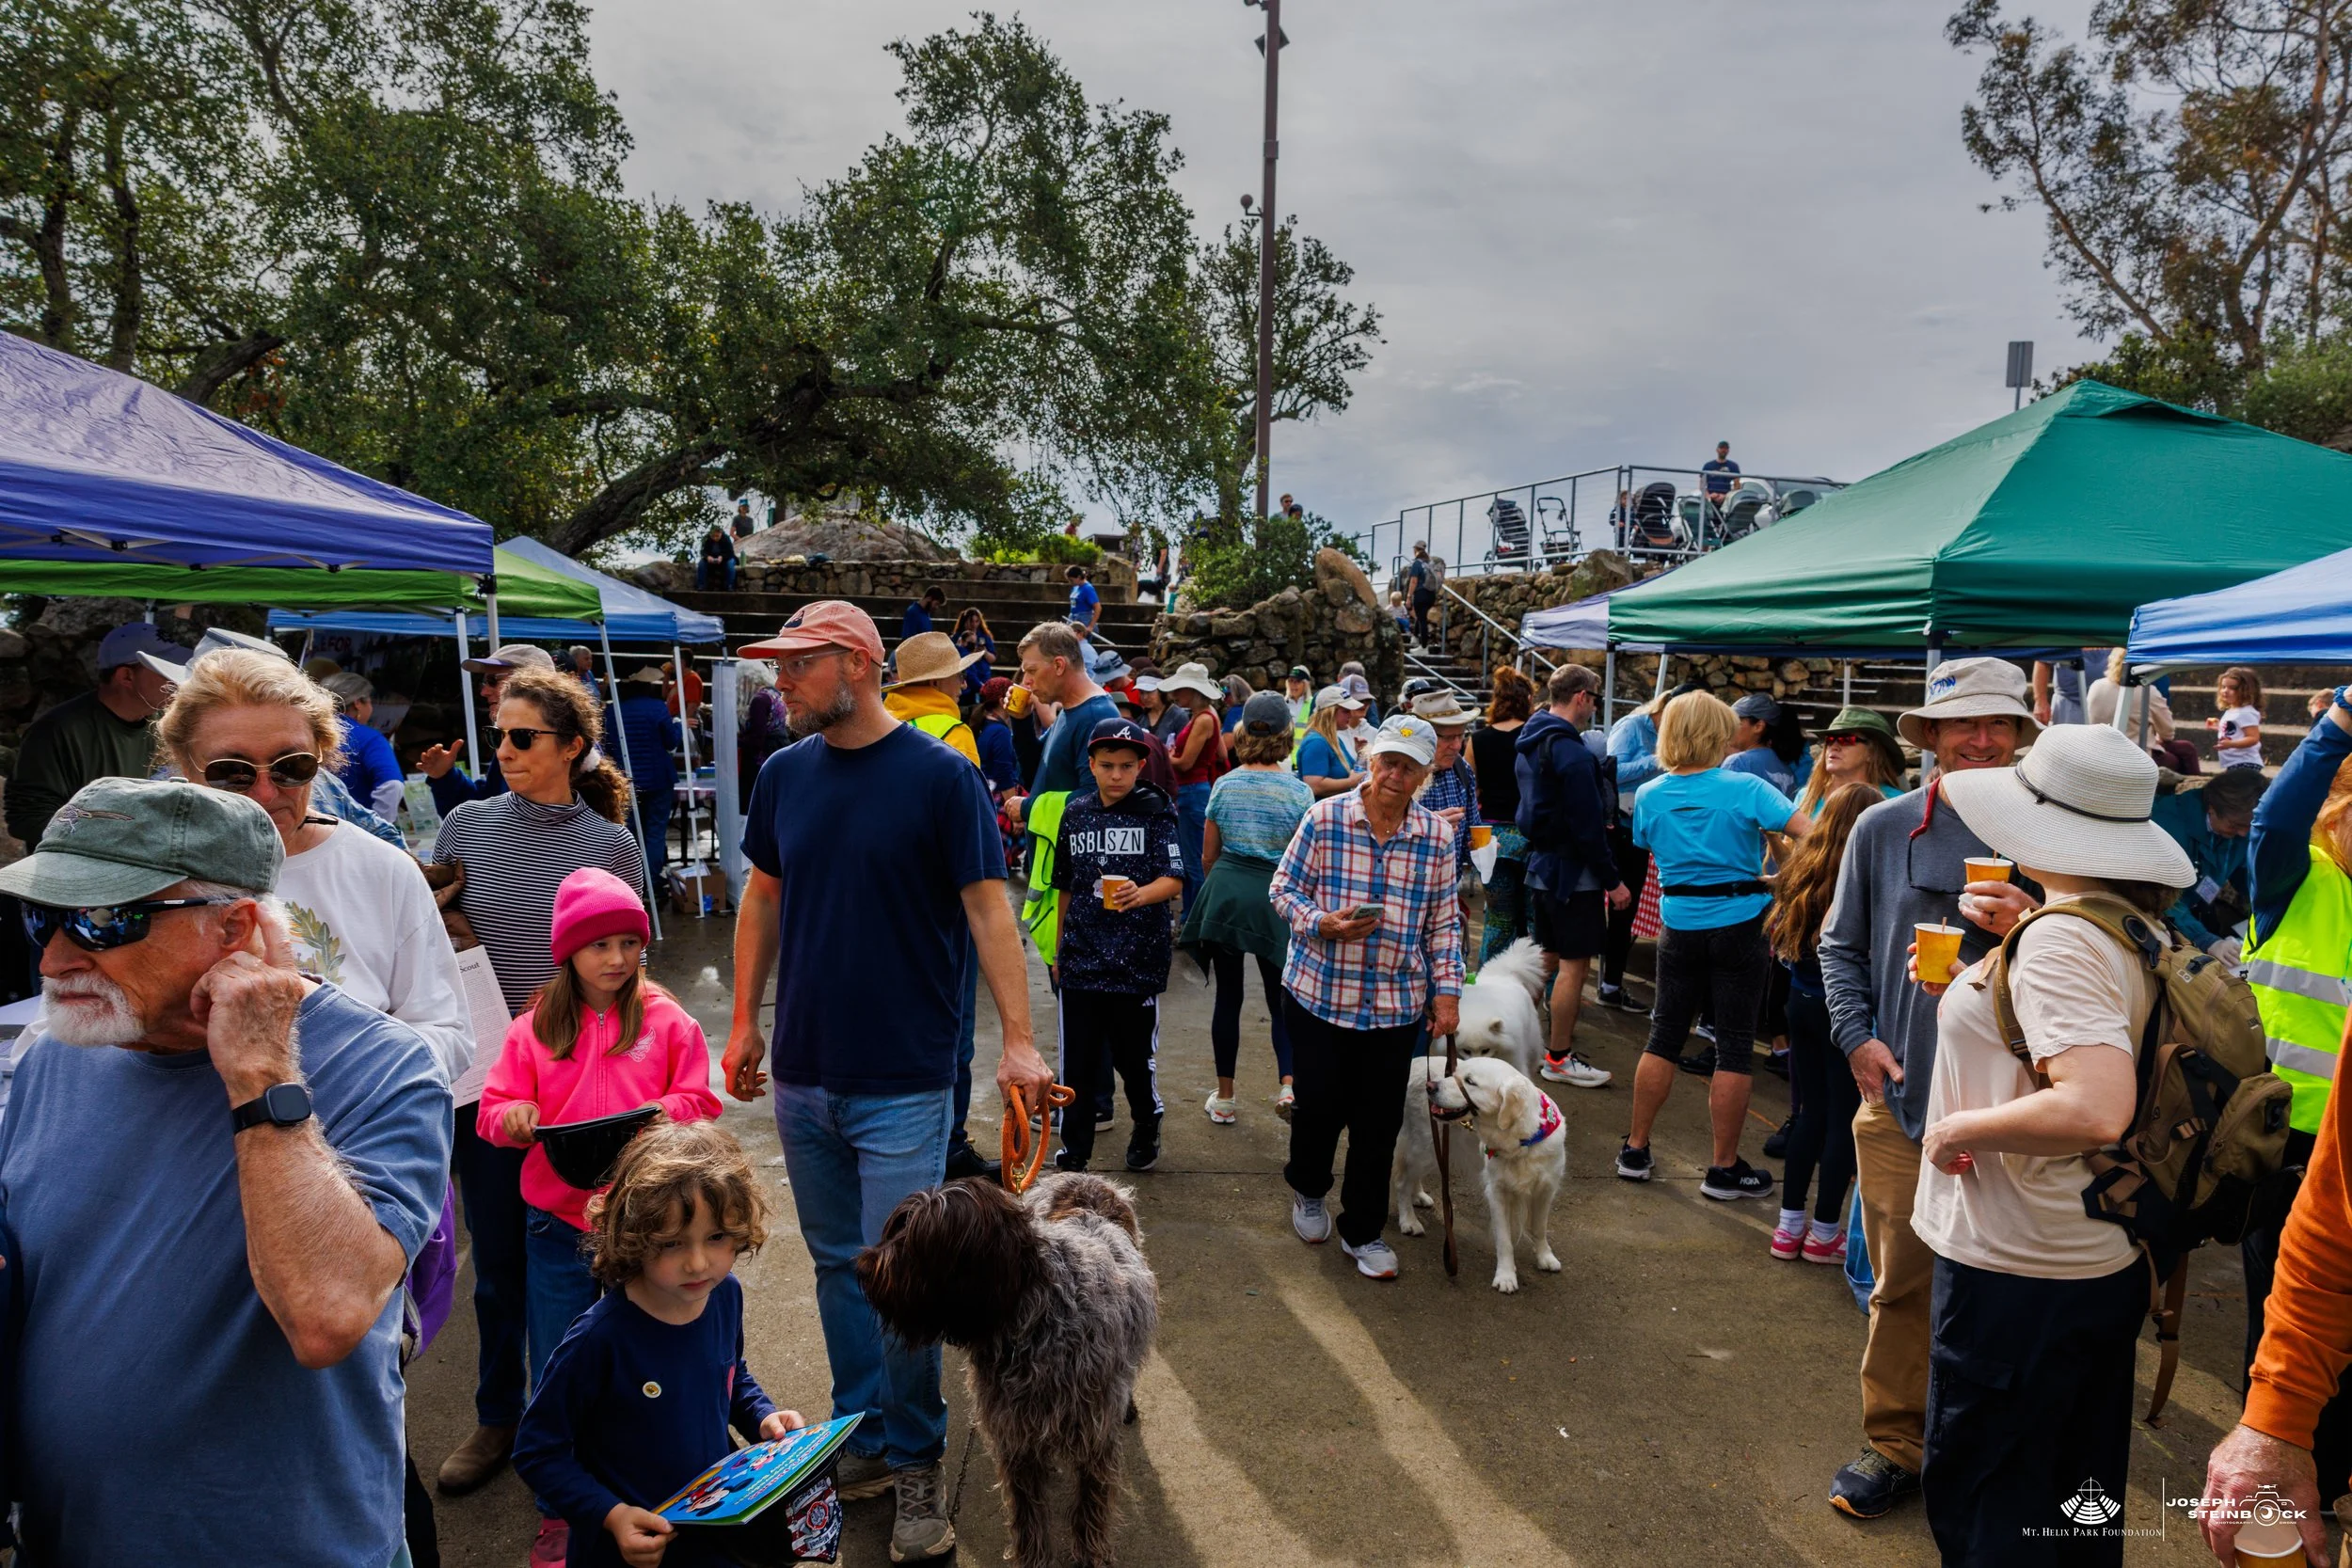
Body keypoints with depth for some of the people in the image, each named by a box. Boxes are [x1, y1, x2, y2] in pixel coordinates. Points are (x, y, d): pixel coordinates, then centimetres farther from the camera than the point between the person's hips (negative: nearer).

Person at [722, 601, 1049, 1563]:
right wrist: (744, 1021, 13)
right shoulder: (785, 774, 4)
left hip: (903, 1083, -5)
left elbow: (987, 906, -10)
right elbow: (763, 899, 14)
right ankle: (862, 1442, 32)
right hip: (802, 1077, 5)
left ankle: (915, 1465, 20)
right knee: (837, 1266, 15)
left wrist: (1019, 1039, -16)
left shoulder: (941, 776, -10)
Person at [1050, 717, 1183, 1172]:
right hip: (1082, 956, 3)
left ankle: (1146, 1128, 32)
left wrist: (1141, 894, -33)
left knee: (1134, 1054, 7)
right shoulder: (1076, 812, 6)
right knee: (1079, 1058, 5)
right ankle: (1075, 1145, 21)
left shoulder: (1155, 811, -4)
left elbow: (1174, 879, -12)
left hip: (1137, 959, -3)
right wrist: (1058, 949, 18)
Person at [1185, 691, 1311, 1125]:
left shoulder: (1224, 785, 2)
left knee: (1228, 995, 10)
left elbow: (1208, 856, 7)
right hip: (1275, 897, -2)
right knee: (1280, 997, 10)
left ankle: (1224, 1097, 17)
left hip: (1224, 894, 2)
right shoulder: (1299, 792, -5)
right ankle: (1287, 1082, -11)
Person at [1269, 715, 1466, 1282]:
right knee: (1320, 1102, 4)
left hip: (1396, 1002, 2)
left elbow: (1443, 922, 8)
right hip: (1319, 991, -2)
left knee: (1378, 1121, 6)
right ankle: (1307, 1187, 37)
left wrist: (1447, 989, 2)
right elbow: (1282, 888, -1)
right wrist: (1323, 923, -18)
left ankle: (1363, 1231, 25)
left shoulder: (1437, 837, 0)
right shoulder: (1324, 818, -7)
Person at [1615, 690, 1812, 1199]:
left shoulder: (1649, 796, -1)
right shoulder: (1744, 789, -13)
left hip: (1679, 924, 3)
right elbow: (1807, 831, -20)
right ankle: (1724, 1168, 12)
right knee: (1734, 1047, 5)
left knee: (1664, 1037, 14)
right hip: (1739, 924, -3)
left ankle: (1635, 1151, 21)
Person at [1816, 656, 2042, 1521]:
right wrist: (1858, 1035, -1)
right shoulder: (1884, 828, 3)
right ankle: (1895, 1441, 23)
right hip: (1899, 1094, 1)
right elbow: (1842, 945, 11)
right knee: (1901, 1280, 7)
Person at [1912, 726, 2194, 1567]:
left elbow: (2095, 1108, -36)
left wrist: (1960, 1126, -22)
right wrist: (1980, 981, 6)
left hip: (2019, 1275, -9)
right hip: (2105, 1265, 9)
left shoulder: (2060, 938, -24)